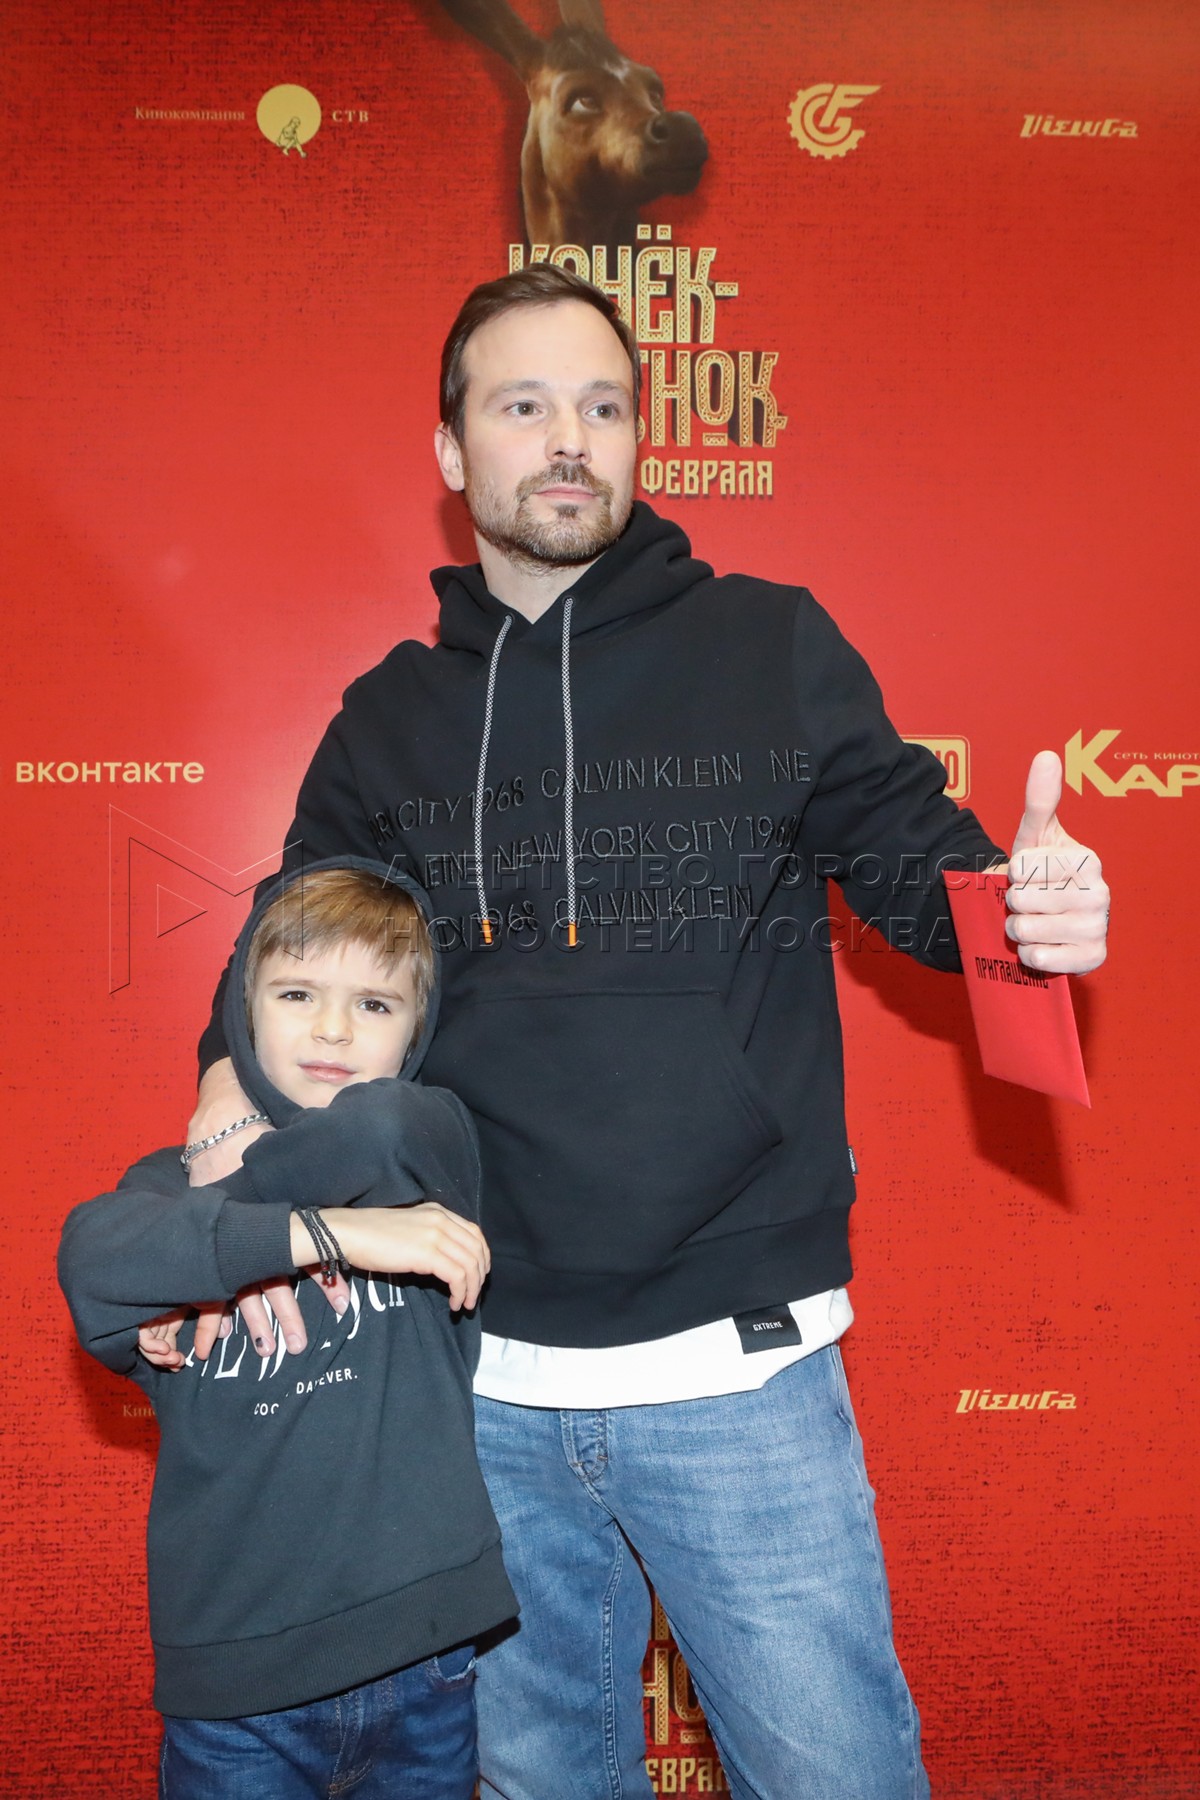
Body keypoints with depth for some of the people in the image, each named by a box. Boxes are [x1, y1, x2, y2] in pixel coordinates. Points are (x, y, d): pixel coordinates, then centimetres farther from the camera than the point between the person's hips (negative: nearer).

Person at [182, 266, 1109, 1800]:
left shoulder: (772, 648, 0)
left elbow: (916, 865, 3)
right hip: (483, 1380, 3)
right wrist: (236, 1108, -10)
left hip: (741, 1366, -2)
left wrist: (1032, 904, -19)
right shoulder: (390, 715, 6)